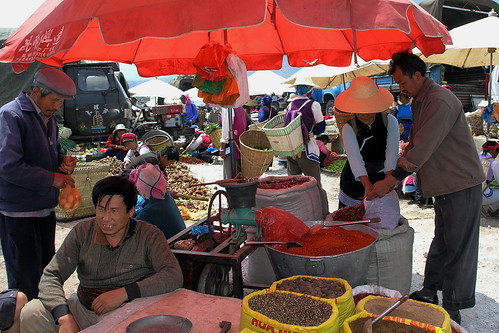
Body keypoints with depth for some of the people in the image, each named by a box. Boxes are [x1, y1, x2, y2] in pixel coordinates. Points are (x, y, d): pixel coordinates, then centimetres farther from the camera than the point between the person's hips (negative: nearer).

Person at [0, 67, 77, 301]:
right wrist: (51, 179, -21)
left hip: (45, 209, 9)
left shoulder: (48, 118, 11)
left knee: (47, 271, 19)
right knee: (25, 281, 1)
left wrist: (64, 161, 1)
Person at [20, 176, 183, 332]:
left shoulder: (148, 235, -8)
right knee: (30, 314, -18)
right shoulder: (82, 232, 1)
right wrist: (65, 318, -22)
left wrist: (123, 293, -26)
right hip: (82, 309, 4)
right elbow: (51, 276, -4)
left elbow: (174, 276, -20)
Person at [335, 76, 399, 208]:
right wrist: (368, 186, -44)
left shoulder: (390, 121, -12)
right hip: (355, 181, -1)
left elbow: (392, 153, -23)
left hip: (382, 177, 1)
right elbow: (355, 159, -30)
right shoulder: (348, 128, -17)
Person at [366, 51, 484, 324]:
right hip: (443, 186, 10)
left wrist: (390, 181, -21)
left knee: (458, 248, 0)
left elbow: (422, 149, -26)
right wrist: (393, 174, 7)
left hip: (460, 185, -10)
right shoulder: (419, 102, 10)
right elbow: (414, 145, 17)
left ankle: (453, 309, 11)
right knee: (441, 243, 19)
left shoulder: (441, 102, -22)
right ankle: (429, 292, 32)